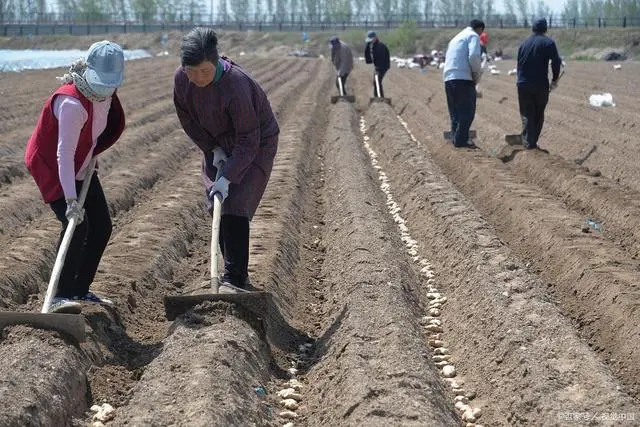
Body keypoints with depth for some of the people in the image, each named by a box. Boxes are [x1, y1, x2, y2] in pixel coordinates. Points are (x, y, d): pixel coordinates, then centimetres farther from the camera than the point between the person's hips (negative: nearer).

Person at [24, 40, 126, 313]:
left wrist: (92, 154, 11)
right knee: (76, 225, -23)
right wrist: (71, 200, -40)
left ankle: (80, 290, 19)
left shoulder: (105, 93, -6)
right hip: (50, 166, -9)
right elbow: (64, 155, -36)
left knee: (101, 227, 8)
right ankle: (60, 296, -21)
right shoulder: (72, 104, -33)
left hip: (81, 166, 9)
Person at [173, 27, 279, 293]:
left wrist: (227, 177, -36)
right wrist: (212, 149, -7)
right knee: (218, 209, 4)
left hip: (256, 145, -7)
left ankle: (235, 279, -13)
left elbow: (248, 141, -31)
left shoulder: (236, 86, -35)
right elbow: (187, 117, 2)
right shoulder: (181, 79, -16)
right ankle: (238, 278, 14)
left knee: (235, 207, -17)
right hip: (217, 145, 7)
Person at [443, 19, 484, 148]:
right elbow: (474, 56, -17)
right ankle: (461, 140, -9)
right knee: (467, 111, -5)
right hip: (463, 78, -8)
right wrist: (477, 74, -5)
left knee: (455, 112, 12)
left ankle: (456, 138, 11)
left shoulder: (456, 38, 26)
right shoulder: (473, 36, 0)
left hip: (448, 78, 8)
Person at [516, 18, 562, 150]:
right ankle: (533, 141, 12)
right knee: (539, 115, 12)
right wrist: (555, 79, -1)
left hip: (523, 85, 3)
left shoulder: (524, 44, 12)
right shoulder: (548, 43, -3)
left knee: (527, 115, 3)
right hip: (541, 85, -3)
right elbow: (556, 61, -12)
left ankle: (528, 143, -7)